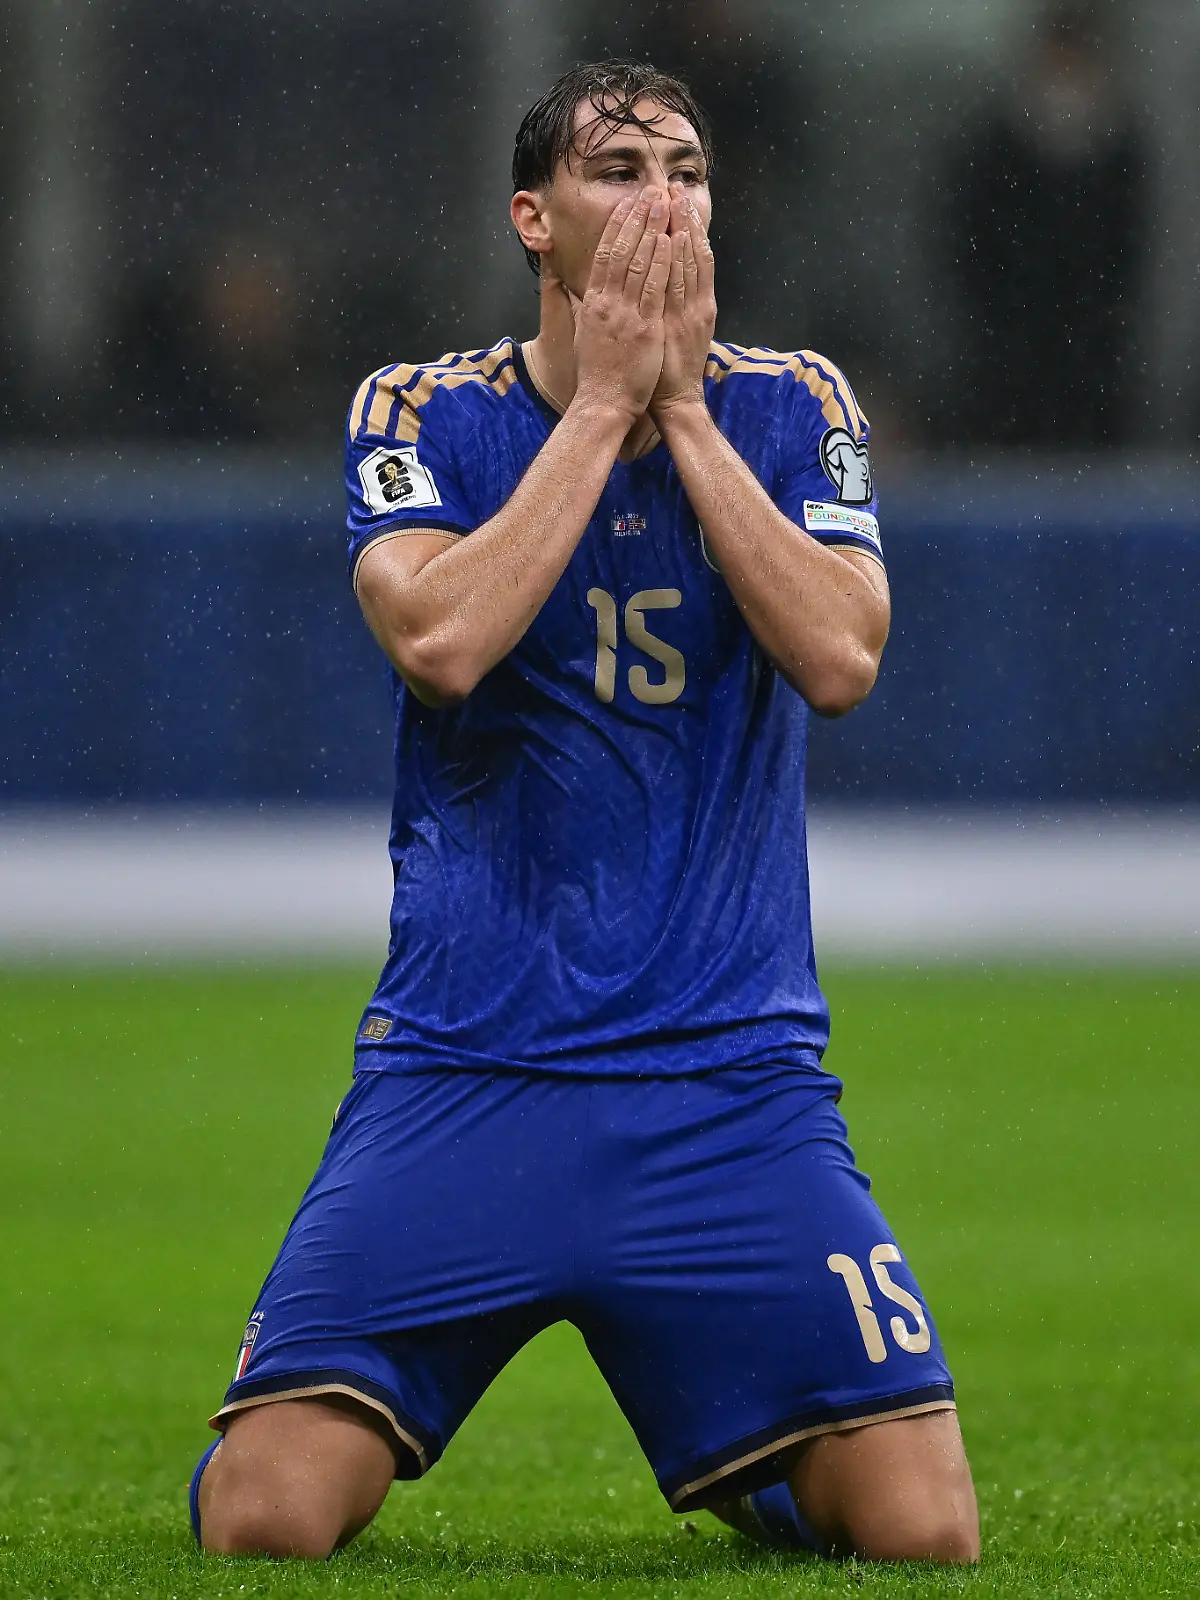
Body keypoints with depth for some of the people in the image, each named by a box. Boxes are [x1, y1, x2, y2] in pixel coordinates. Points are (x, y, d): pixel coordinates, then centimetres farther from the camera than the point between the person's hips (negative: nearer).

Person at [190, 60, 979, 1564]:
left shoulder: (791, 408, 6)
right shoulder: (423, 415, 2)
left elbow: (838, 656, -12)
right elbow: (440, 640, -18)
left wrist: (683, 400, -10)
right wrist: (604, 396, -13)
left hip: (733, 1078, 1)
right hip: (461, 1071, -1)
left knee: (923, 1533, -10)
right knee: (263, 1519, -15)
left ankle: (749, 1474, 24)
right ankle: (355, 1437, 22)